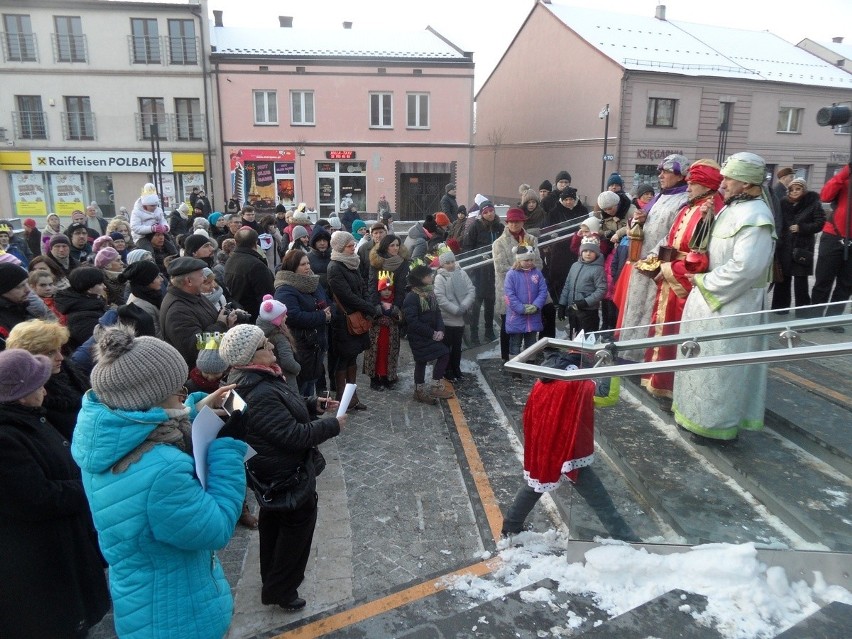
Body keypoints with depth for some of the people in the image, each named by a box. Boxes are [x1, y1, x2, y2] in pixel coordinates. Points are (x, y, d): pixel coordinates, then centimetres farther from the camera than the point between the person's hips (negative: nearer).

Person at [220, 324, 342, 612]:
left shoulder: (256, 380, -2)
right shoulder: (259, 396, -35)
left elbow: (283, 411, 12)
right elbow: (294, 435, -32)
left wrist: (313, 405, -1)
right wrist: (332, 425, -21)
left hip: (272, 471, 10)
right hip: (288, 475, -10)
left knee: (273, 523, 27)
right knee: (296, 528, 10)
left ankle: (271, 577, 48)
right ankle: (280, 591, 28)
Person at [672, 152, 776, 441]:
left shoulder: (755, 217, -19)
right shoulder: (732, 209, 11)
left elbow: (744, 267, -26)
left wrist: (705, 282, -16)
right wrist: (703, 279, 5)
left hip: (731, 304, -10)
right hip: (711, 297, 10)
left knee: (721, 365, 0)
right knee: (707, 361, 18)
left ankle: (717, 423, 13)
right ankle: (704, 414, 31)